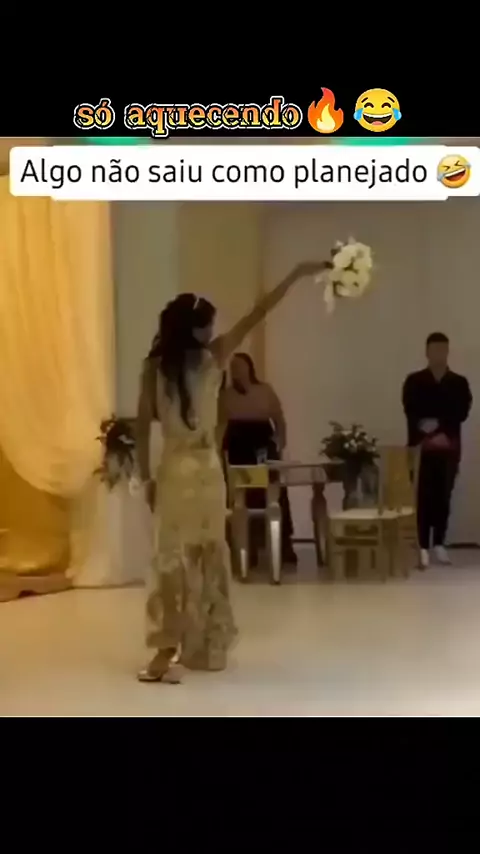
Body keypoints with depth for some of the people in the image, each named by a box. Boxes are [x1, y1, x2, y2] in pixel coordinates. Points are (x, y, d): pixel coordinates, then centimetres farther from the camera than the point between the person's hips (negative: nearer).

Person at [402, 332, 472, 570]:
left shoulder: (459, 383, 9)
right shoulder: (414, 382, 5)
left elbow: (461, 414, -2)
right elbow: (411, 414, -4)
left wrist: (442, 433, -14)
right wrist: (427, 438, -17)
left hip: (449, 449, 2)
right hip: (421, 448, -2)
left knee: (443, 497, 5)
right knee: (423, 497, -6)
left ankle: (439, 544, 15)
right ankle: (423, 547, -5)